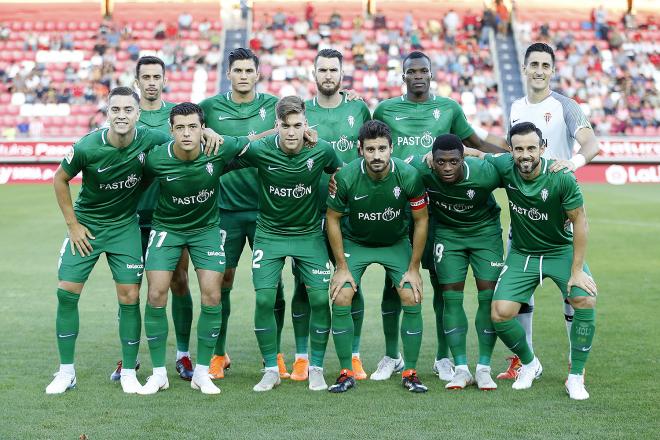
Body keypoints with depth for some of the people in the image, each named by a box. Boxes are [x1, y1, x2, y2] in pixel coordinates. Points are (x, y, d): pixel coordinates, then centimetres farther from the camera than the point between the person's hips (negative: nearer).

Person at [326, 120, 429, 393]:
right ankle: (346, 373, 0)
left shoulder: (409, 176, -25)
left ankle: (410, 373, 3)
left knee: (412, 300, -13)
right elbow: (332, 218, -10)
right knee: (341, 300, -14)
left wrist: (414, 268, -9)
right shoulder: (346, 176, -25)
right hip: (354, 242, 0)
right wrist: (342, 267, -11)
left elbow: (421, 220, -11)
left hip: (397, 243, 0)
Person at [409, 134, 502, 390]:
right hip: (447, 232, 1)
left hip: (485, 231, -1)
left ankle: (484, 368, 4)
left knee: (488, 297, -7)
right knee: (451, 298, -5)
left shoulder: (484, 173, -32)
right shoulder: (420, 170, -28)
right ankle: (461, 368, 2)